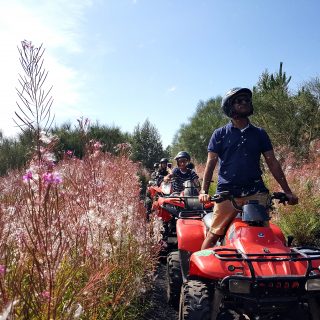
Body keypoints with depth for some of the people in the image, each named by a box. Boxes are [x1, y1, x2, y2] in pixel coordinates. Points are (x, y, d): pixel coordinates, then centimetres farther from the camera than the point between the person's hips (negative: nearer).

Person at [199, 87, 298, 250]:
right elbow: (211, 163, 2)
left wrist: (287, 192, 7)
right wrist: (203, 191, -11)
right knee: (213, 235, -4)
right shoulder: (220, 134, 9)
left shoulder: (259, 133, 15)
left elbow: (273, 163, 13)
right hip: (227, 193, -2)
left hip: (255, 192, 2)